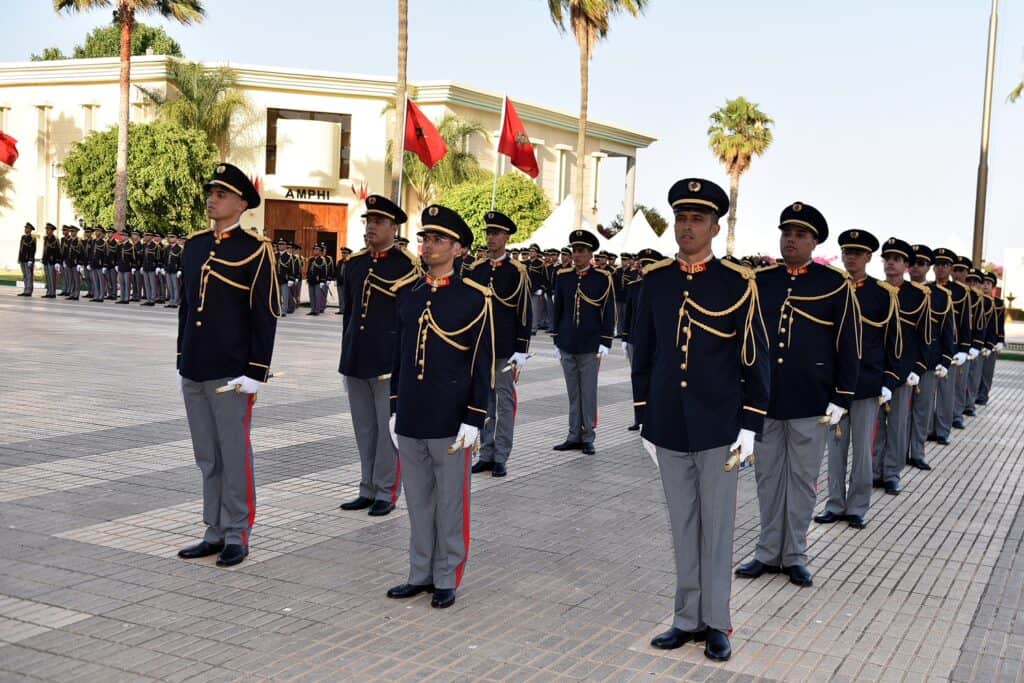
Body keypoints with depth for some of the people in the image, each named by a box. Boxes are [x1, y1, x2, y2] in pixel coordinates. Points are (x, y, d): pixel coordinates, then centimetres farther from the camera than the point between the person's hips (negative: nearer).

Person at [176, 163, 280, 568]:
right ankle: (214, 533, 21)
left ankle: (236, 536, 12)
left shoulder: (255, 251, -7)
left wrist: (255, 373, -12)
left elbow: (265, 316, -9)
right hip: (194, 373, 6)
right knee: (207, 459, 12)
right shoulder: (194, 246, 11)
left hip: (231, 374, -6)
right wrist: (182, 361, 16)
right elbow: (185, 306, 17)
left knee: (234, 457, 2)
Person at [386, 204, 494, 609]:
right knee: (418, 500, 13)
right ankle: (420, 574, 25)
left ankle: (446, 580, 18)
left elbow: (483, 364, -7)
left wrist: (473, 420, -11)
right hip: (410, 419, 5)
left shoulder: (474, 298, -7)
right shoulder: (407, 292, 8)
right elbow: (399, 353, 13)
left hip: (450, 422, -5)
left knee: (449, 502, 6)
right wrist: (395, 408, 12)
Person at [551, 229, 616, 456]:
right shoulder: (563, 276, 7)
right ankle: (574, 436, 16)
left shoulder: (603, 278, -3)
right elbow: (558, 310, 11)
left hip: (590, 347, -3)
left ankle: (588, 438, 10)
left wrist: (605, 343, -8)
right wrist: (557, 340, 10)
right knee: (573, 393, 9)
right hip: (567, 346, 3)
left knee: (588, 393, 2)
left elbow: (609, 313, -3)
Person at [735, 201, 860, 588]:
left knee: (802, 479, 8)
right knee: (767, 476, 11)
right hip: (763, 398, 3)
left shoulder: (835, 285, -2)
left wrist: (841, 399, -5)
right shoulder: (760, 281, 5)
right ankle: (768, 552, 23)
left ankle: (794, 555, 20)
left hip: (811, 403, -2)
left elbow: (848, 345, -1)